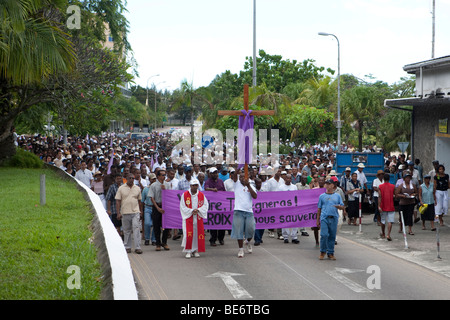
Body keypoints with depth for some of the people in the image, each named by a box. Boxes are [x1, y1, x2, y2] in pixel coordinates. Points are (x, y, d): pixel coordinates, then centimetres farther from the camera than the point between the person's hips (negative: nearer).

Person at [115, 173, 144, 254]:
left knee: (136, 228, -10)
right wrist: (118, 212, -6)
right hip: (125, 212, 0)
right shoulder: (121, 188, 3)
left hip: (135, 212, 1)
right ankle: (127, 247, 16)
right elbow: (118, 201, 0)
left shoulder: (137, 188, 10)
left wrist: (141, 212, 16)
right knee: (126, 230, 6)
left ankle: (137, 247, -10)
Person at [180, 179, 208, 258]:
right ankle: (188, 251, -2)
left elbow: (205, 205, 5)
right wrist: (191, 211, -13)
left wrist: (198, 210, -12)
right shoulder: (185, 194, -1)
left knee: (198, 233, 1)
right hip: (188, 217, -2)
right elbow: (183, 207, -1)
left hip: (198, 218, 2)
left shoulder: (201, 195, 6)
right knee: (188, 234, -10)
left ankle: (196, 250, 13)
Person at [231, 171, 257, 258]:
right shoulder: (237, 184, 9)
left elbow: (255, 196, -5)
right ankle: (241, 249, 6)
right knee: (239, 231, -2)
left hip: (249, 211, 1)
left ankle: (248, 243, 27)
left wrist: (248, 185, -12)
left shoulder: (250, 187, 11)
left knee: (250, 229, -2)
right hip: (238, 211, -1)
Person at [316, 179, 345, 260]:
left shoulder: (337, 196, 13)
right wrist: (318, 220, 10)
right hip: (324, 218, -1)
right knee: (324, 235, -12)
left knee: (332, 236, 3)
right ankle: (323, 252, 3)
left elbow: (342, 207, 12)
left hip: (334, 218, 1)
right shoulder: (322, 196, 11)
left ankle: (330, 253, 13)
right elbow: (319, 209, 13)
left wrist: (339, 206, -12)